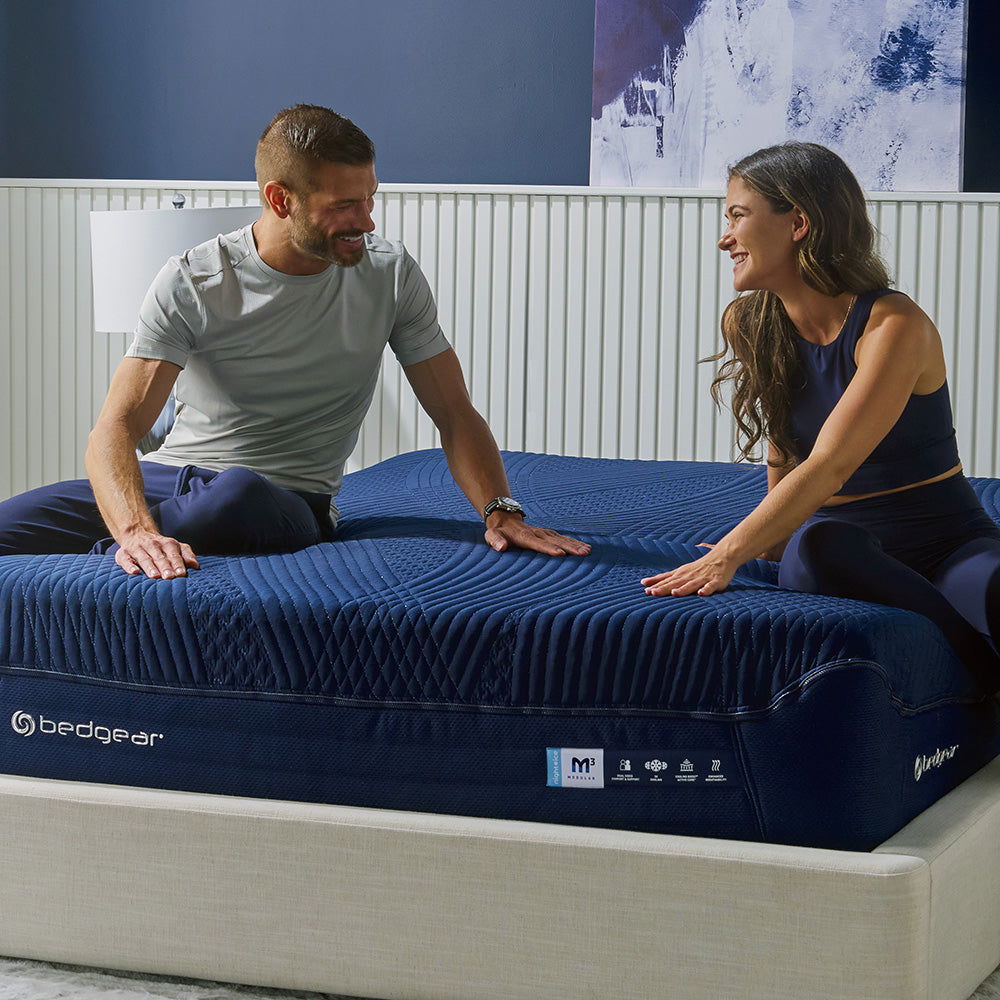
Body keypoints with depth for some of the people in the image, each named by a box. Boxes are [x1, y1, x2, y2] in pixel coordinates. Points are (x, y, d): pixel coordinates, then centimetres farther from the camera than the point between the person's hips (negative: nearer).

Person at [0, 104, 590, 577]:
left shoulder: (391, 277, -1)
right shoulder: (192, 284, -7)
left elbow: (455, 414, 4)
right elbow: (117, 428, -16)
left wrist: (500, 511, -17)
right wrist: (137, 528, -38)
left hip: (289, 502, 1)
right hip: (168, 476, -1)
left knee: (240, 493, -39)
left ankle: (92, 564, -20)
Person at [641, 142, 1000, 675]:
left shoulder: (895, 325, -14)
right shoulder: (748, 325, 6)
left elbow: (828, 466, -25)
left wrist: (727, 555, -32)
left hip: (949, 543, -4)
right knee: (817, 545, -37)